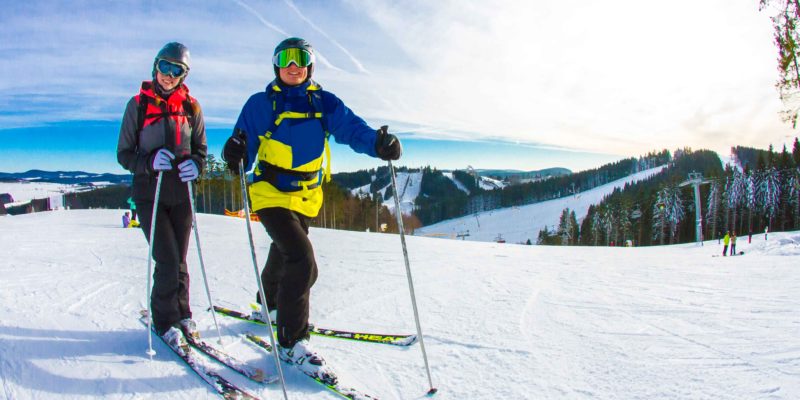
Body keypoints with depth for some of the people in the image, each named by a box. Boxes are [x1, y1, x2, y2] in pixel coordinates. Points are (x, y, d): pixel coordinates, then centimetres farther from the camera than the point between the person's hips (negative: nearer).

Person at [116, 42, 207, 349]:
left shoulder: (191, 107, 6)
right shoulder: (138, 104, -1)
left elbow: (200, 149, 12)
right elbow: (124, 154, 0)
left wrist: (195, 165, -10)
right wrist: (150, 162, -19)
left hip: (181, 194, 3)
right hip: (149, 194, -2)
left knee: (179, 260, 8)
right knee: (167, 259, -9)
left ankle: (181, 314, 25)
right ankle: (165, 321, 8)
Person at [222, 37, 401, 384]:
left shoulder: (325, 103, 2)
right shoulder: (261, 104, -5)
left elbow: (351, 128, -11)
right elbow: (245, 143, -8)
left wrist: (378, 143, -31)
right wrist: (236, 153, -32)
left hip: (306, 198, 5)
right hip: (271, 194, -4)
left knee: (284, 256, 25)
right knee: (301, 261, -20)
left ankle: (271, 306, 54)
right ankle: (291, 341, -6)